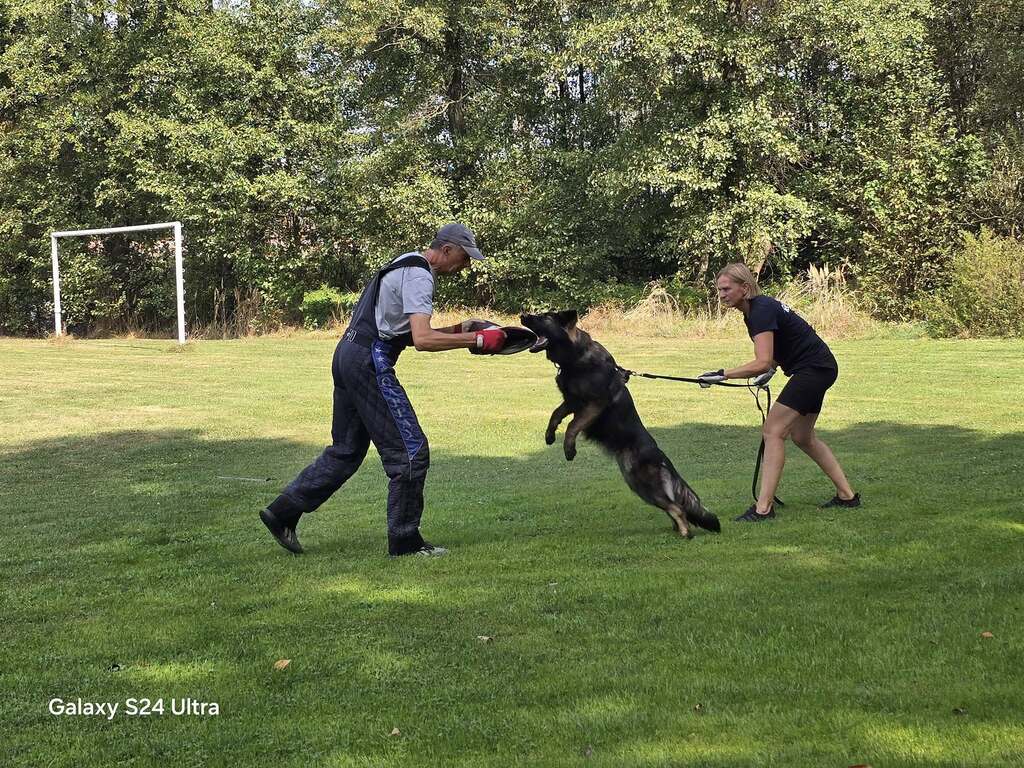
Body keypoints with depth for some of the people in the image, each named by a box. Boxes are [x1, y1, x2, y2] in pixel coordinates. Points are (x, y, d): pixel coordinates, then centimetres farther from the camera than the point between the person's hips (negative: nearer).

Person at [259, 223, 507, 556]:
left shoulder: (407, 265, 21)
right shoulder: (419, 275, -12)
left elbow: (411, 332, 26)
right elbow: (422, 340, -23)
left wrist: (457, 330, 16)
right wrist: (476, 341, -20)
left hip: (349, 355, 11)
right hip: (370, 363, -11)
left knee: (345, 451, 17)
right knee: (410, 452, -5)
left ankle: (282, 512, 18)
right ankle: (405, 541, 1)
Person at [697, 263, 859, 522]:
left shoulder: (761, 311, -22)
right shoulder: (755, 309, 8)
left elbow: (762, 362, -32)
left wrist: (722, 374, -34)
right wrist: (769, 370, 6)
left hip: (815, 369, -11)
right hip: (818, 368, 11)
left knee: (774, 430, -14)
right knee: (803, 437, 18)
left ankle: (763, 508, -16)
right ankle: (847, 495, 25)